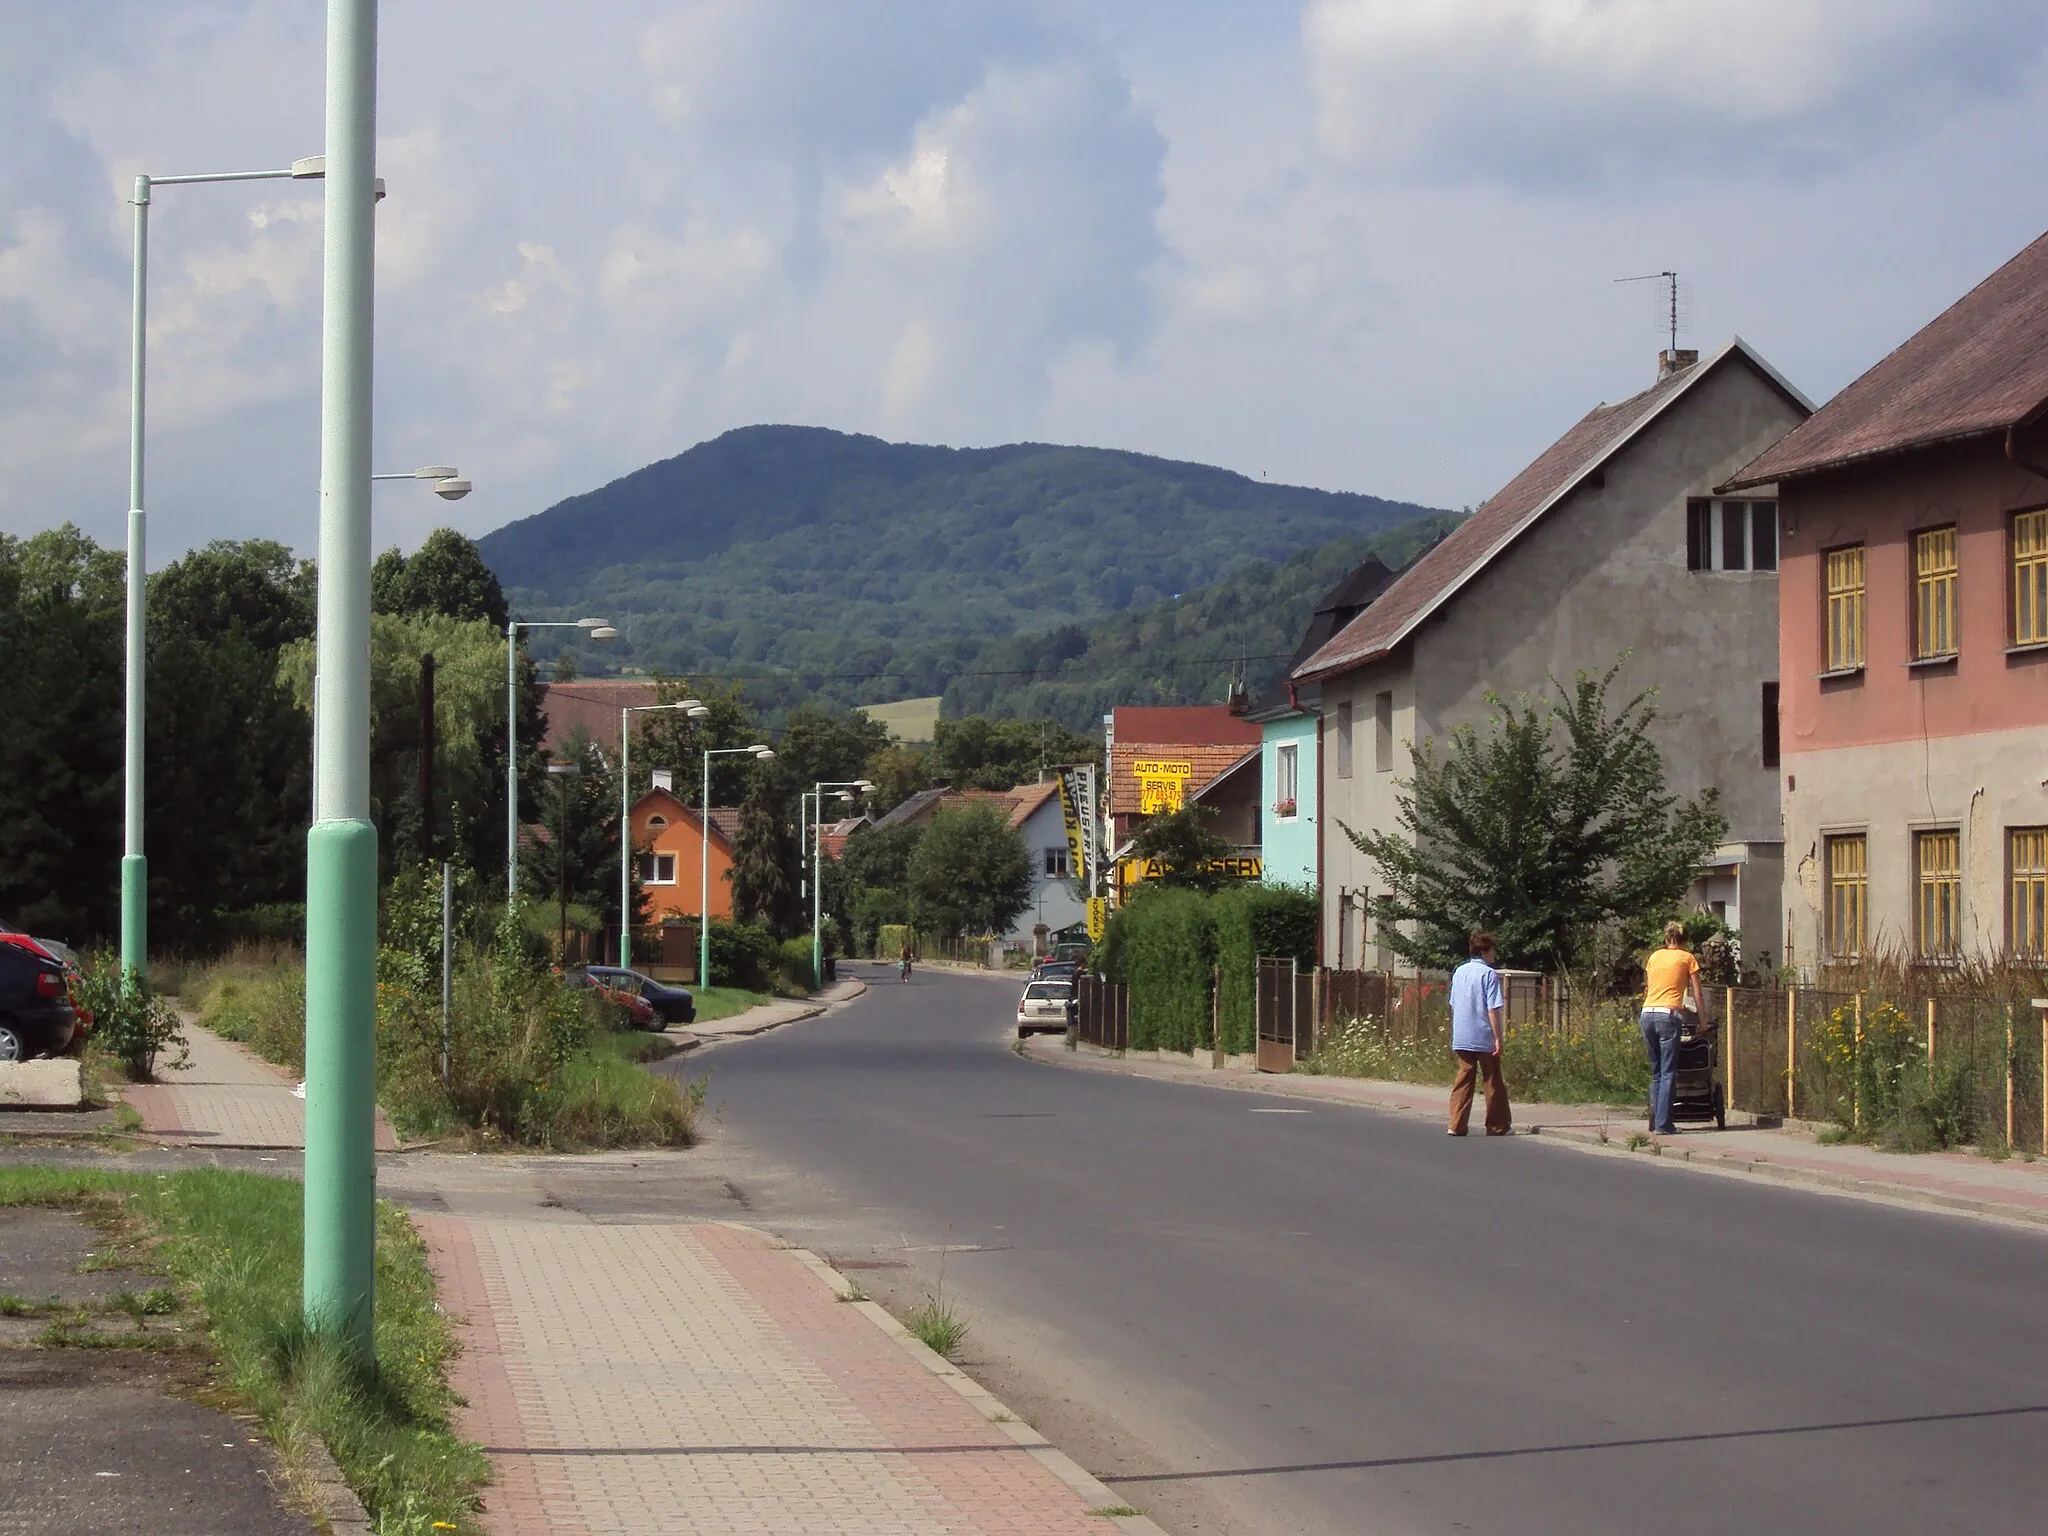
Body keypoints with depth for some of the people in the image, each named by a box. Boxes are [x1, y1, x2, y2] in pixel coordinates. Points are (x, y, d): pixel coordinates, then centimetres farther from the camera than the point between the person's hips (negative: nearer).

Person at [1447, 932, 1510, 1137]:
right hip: (1484, 1037, -5)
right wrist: (1498, 1038, -13)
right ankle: (1497, 1126, 13)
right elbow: (1493, 1009, -15)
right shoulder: (1489, 974, -11)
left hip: (1461, 1038, 5)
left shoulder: (1459, 972, 9)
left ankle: (1456, 1125, -3)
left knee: (1463, 1080, 5)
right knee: (1493, 1082, 6)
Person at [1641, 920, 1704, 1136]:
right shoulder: (1687, 958, 8)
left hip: (1647, 1013, 5)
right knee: (1668, 1074, -4)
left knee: (1656, 1073, 13)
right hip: (1668, 1014, -5)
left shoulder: (1655, 956, 20)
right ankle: (1662, 1125, -10)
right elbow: (1697, 995, 7)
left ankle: (1655, 1121, 11)